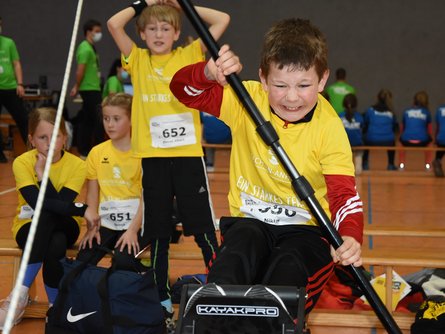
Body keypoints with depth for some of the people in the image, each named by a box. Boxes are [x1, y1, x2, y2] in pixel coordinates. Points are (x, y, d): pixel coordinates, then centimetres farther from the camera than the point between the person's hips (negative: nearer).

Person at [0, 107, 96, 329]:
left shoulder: (76, 165, -12)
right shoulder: (22, 163, -15)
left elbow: (60, 203, -24)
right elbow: (37, 203, -28)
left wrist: (42, 173, -29)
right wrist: (81, 209, -33)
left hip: (65, 226, 1)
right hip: (29, 227, -1)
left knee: (56, 245, -36)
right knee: (46, 218, -37)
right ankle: (21, 295, -31)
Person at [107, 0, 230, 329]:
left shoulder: (190, 55, 4)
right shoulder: (138, 60, 7)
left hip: (188, 154, -2)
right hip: (153, 157, 2)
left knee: (202, 227, 1)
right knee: (158, 231, 10)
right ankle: (163, 299, 20)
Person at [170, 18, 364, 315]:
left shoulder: (329, 127, -13)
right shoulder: (248, 100, -7)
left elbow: (344, 193, -20)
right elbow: (184, 90, -10)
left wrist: (350, 237, -42)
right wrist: (210, 72, -34)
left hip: (305, 227, -1)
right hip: (250, 220, 1)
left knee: (289, 269, -34)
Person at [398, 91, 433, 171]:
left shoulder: (406, 111, 14)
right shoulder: (426, 112, 13)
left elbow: (401, 129, 23)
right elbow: (430, 132, 19)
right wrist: (430, 138, 40)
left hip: (407, 141, 1)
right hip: (422, 142, -1)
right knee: (429, 141, 35)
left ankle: (401, 165, 30)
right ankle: (428, 165, 30)